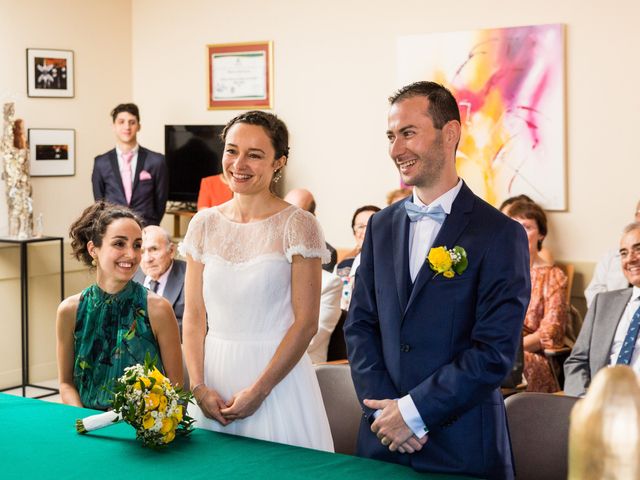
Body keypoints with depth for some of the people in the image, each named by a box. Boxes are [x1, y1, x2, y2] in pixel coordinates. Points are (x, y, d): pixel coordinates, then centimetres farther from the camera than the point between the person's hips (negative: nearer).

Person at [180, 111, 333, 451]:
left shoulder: (297, 225, -8)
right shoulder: (204, 224, 5)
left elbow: (306, 323, -11)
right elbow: (194, 314, 5)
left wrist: (258, 391, -14)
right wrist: (198, 385, -6)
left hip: (277, 374, -4)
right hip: (214, 373, 4)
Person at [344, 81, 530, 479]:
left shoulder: (501, 235, -10)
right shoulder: (382, 226, 7)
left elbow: (495, 352, -15)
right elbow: (360, 324, 6)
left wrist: (414, 411, -13)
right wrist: (383, 409, -7)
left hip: (463, 447, -4)